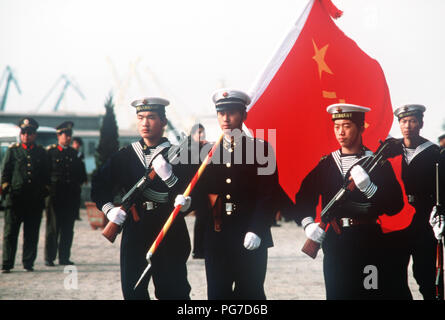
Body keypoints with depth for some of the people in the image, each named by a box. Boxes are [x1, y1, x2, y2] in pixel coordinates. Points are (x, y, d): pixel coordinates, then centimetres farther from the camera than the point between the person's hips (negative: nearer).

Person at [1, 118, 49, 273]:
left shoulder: (41, 152, 13)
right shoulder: (13, 150, 9)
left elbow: (46, 175, 17)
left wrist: (44, 190, 8)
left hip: (36, 200, 2)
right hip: (15, 198, -1)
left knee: (32, 234, 4)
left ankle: (28, 263, 12)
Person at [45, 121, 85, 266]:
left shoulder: (74, 153, 15)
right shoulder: (50, 152, 2)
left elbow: (80, 173, 21)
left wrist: (77, 183, 6)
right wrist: (49, 185, -7)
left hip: (71, 197, 4)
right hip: (55, 195, -4)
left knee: (68, 228, 5)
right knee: (53, 227, -4)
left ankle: (64, 257, 11)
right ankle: (49, 258, 1)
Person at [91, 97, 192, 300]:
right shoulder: (125, 155, 11)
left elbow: (188, 196, -6)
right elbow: (99, 184, 15)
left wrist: (169, 176, -22)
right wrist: (109, 208, -2)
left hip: (169, 237, -3)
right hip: (135, 235, 3)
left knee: (172, 291, -3)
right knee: (133, 291, 3)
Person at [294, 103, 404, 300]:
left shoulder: (378, 163, 3)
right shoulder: (325, 164, 12)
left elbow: (395, 206, -4)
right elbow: (304, 199, 12)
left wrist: (368, 187, -19)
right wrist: (308, 224, -7)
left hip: (368, 245, -2)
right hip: (334, 244, 3)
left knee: (371, 294, -3)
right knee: (336, 293, 2)